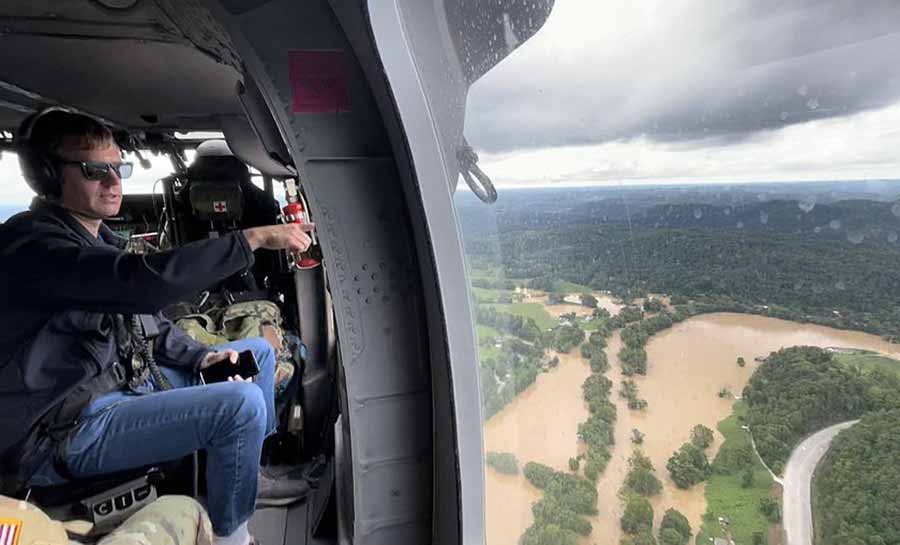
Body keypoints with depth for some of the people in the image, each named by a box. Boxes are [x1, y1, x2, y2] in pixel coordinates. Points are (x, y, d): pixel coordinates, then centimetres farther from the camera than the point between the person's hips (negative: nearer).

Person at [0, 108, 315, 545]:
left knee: (258, 351, 12)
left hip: (130, 381, 10)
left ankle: (247, 473, 24)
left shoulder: (100, 240, 11)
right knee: (242, 403, -29)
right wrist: (254, 237, -35)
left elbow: (147, 320, 14)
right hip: (66, 431, -10)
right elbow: (147, 281, -38)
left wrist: (202, 357, -2)